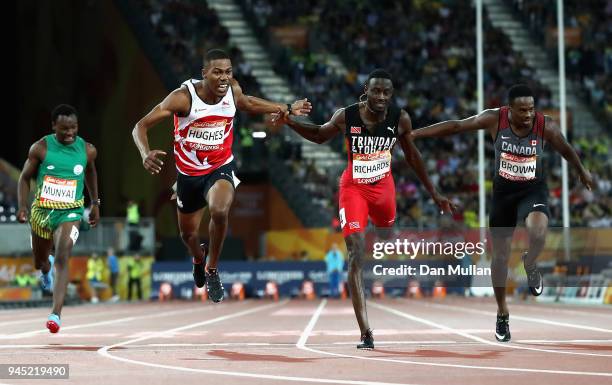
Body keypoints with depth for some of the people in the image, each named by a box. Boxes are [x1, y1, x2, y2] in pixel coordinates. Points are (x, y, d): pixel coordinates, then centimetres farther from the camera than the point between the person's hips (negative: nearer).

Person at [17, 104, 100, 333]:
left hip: (70, 212, -1)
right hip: (41, 211, 1)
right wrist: (22, 206, -11)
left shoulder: (87, 150, -4)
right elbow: (25, 178, 1)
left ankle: (56, 314, -28)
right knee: (39, 261, 18)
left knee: (62, 258, -22)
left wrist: (95, 203, 22)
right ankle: (46, 270, 59)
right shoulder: (41, 148, -9)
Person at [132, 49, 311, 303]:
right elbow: (141, 126, -24)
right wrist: (146, 155, -44)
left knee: (219, 211, -32)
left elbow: (246, 103, 14)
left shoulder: (232, 90, -13)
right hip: (189, 174, 0)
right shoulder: (183, 97, -25)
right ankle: (199, 258, 57)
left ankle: (212, 269, -7)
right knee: (188, 234, 17)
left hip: (221, 168, 0)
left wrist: (287, 109, 9)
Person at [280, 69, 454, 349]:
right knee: (356, 257, -15)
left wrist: (434, 193, 9)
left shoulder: (400, 119, -12)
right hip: (354, 187, -3)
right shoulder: (345, 117, -17)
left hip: (383, 185, 3)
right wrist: (290, 122, -13)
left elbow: (411, 155, 4)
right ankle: (365, 333, -20)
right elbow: (320, 136, 3)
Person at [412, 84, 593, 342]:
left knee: (538, 233, -33)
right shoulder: (495, 119, -16)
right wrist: (414, 134, -10)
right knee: (500, 256, 7)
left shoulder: (546, 127, -17)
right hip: (503, 191, 2)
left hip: (533, 190, -1)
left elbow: (566, 150, 3)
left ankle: (530, 264, 3)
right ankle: (502, 314, 28)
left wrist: (582, 172, 21)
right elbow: (456, 126, -9)